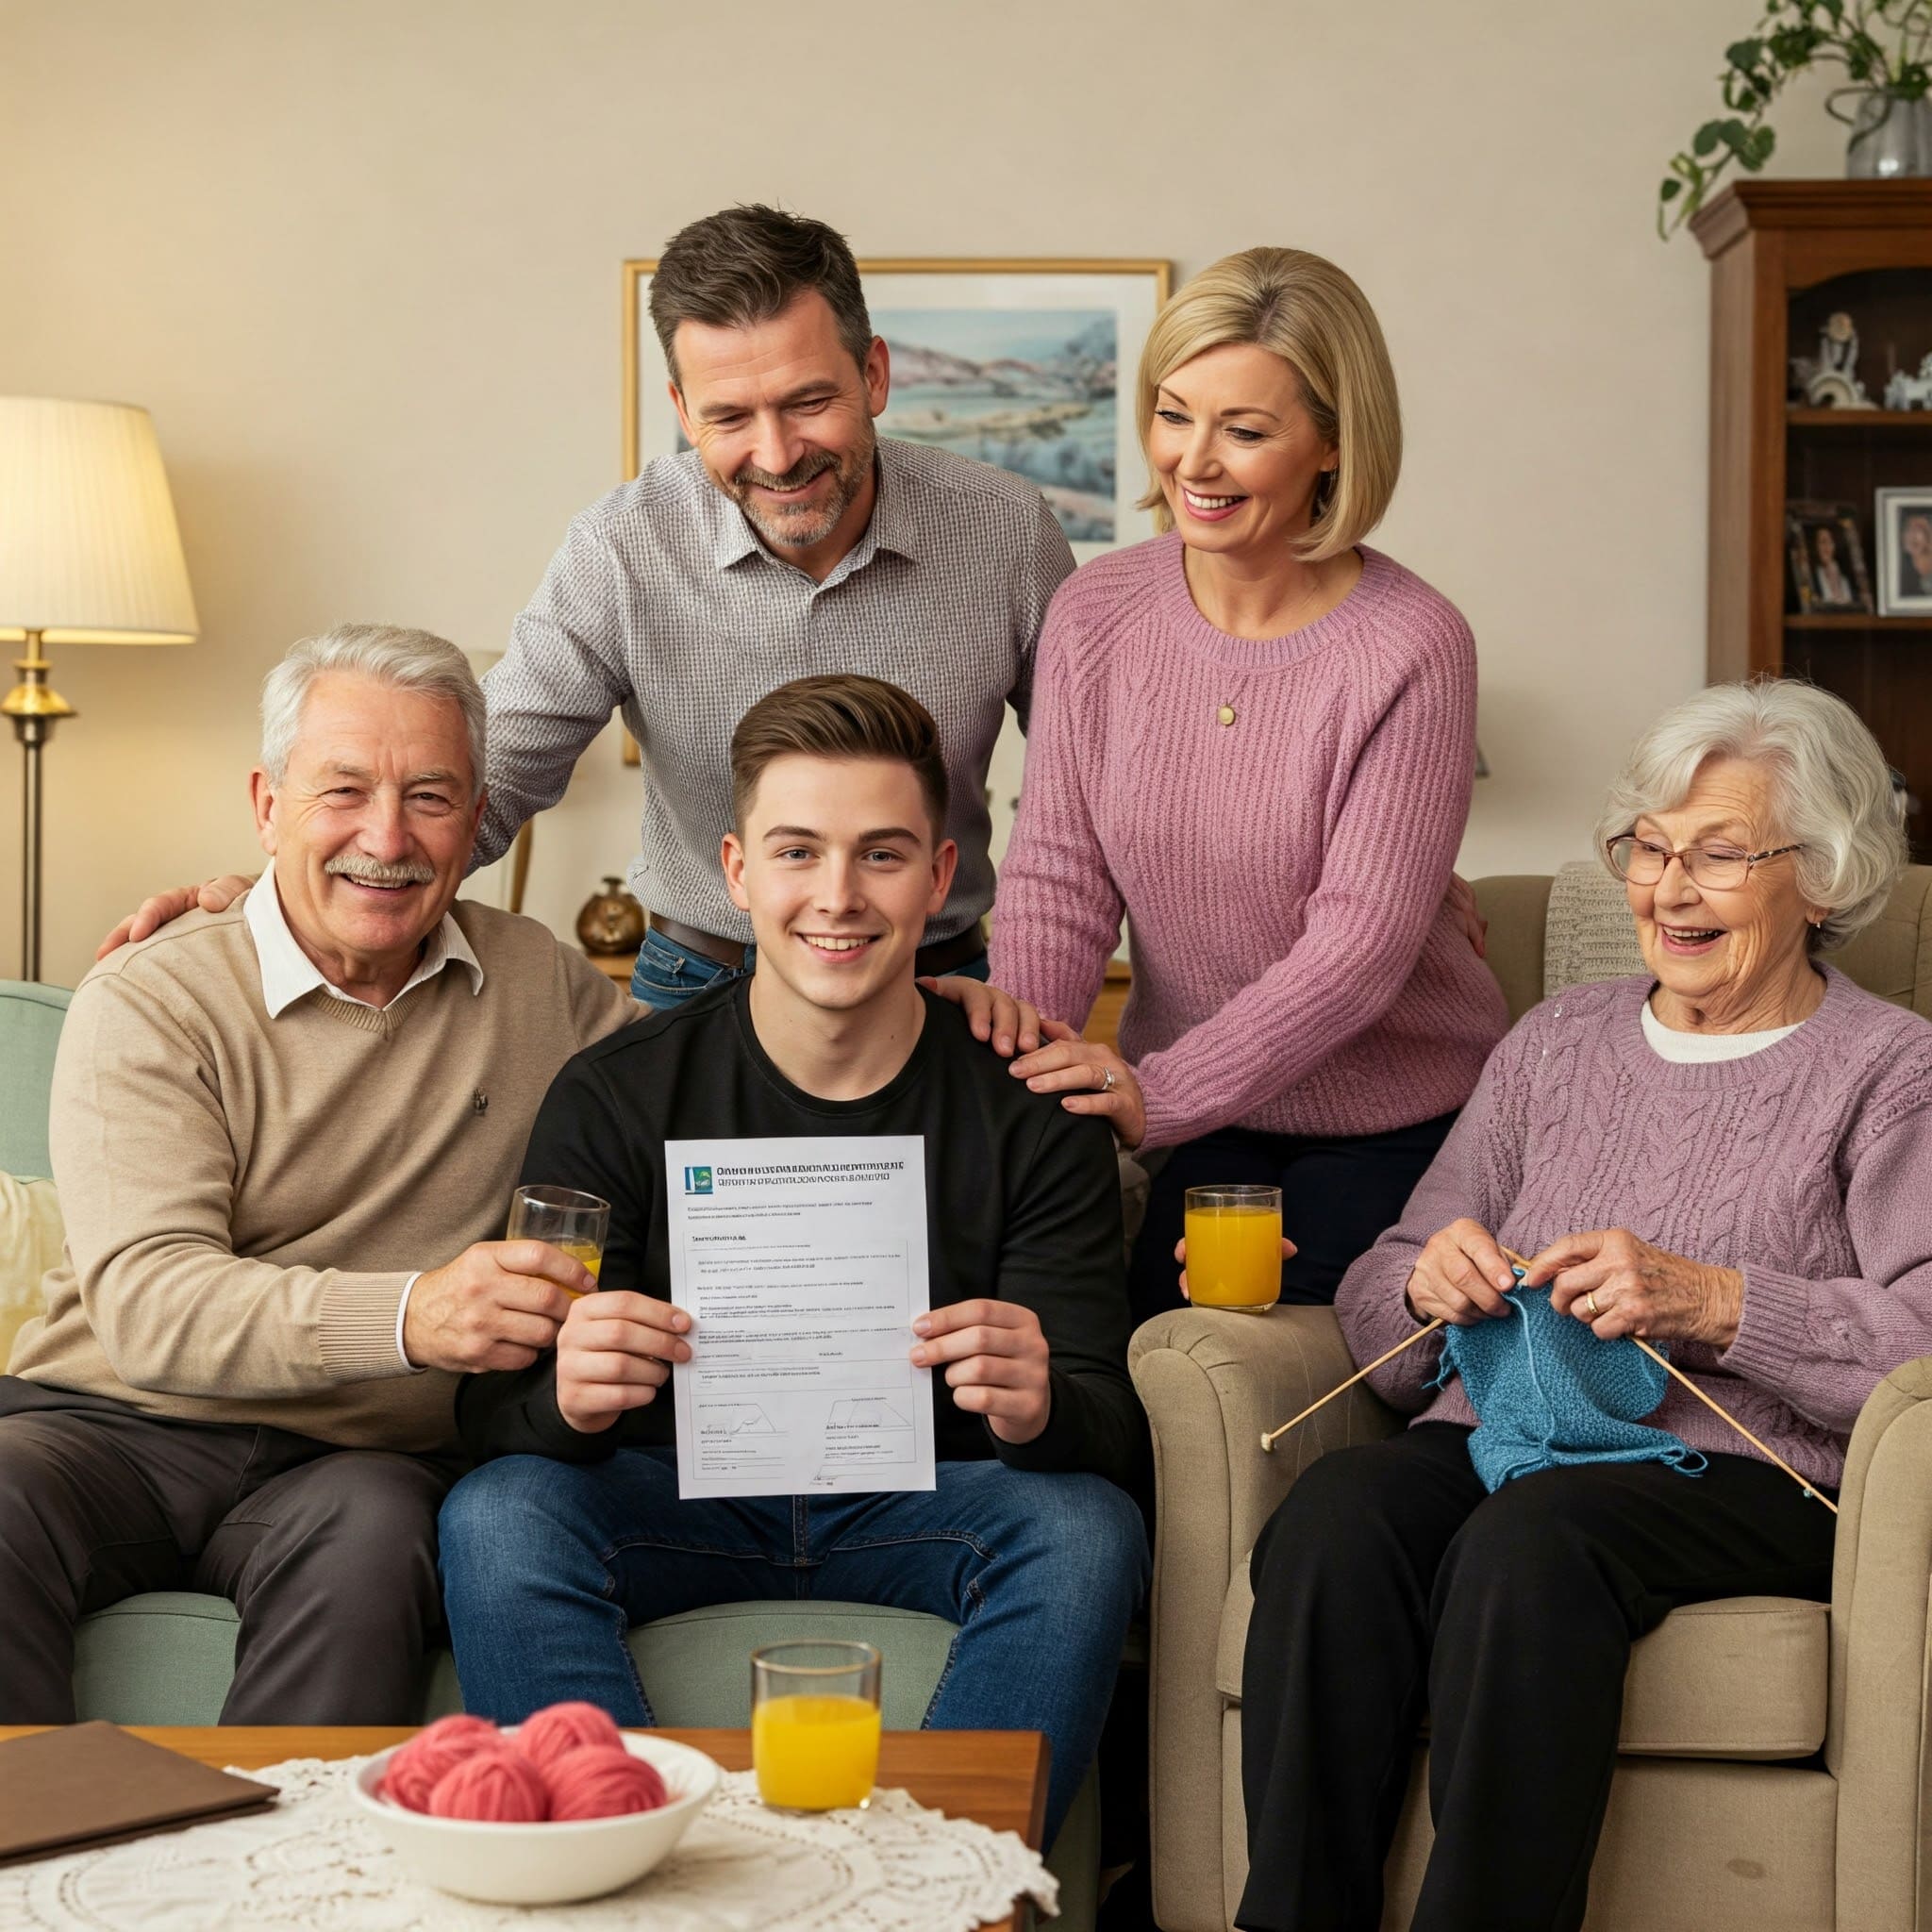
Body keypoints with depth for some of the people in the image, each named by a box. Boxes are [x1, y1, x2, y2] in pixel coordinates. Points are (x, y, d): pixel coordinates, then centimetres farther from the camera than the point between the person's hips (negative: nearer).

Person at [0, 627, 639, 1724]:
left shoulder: (538, 984, 12)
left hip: (365, 1459, 2)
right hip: (116, 1427, -1)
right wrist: (409, 1315, -34)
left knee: (376, 1531, -34)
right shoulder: (149, 1006, -2)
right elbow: (144, 1300, -16)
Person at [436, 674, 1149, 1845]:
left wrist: (1039, 1409, -34)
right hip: (678, 1500, 0)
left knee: (1088, 1529, -29)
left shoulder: (1029, 1110, -4)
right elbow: (494, 1412, -8)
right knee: (495, 1516, -28)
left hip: (926, 1504, 0)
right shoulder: (615, 1098, -5)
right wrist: (568, 1398, -34)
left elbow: (1115, 1433, -8)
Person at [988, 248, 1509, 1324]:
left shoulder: (1412, 650, -17)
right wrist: (1019, 1063, -22)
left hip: (1400, 1127, -3)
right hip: (1205, 1125, 4)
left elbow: (1362, 941, -20)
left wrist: (1163, 1093, -29)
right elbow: (1059, 876, -4)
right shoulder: (1096, 615, -4)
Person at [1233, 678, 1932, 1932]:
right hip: (1494, 1438, 4)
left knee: (1530, 1541, -37)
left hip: (1742, 1471, -4)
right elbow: (1375, 1303, 20)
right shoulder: (1555, 1045, 23)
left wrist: (1716, 1301, -18)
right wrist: (1428, 1287, -2)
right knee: (1334, 1516, -30)